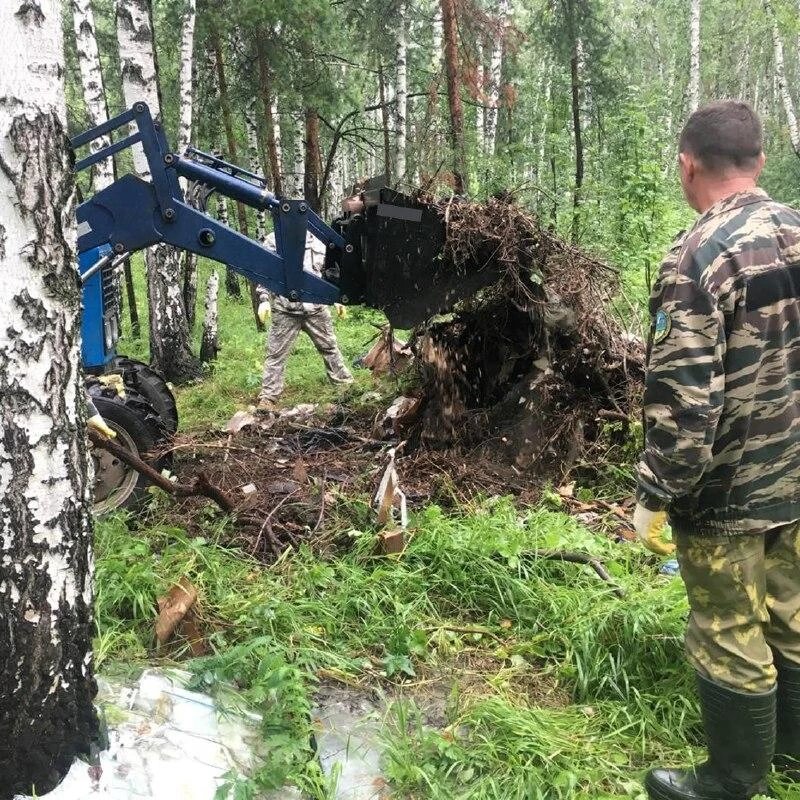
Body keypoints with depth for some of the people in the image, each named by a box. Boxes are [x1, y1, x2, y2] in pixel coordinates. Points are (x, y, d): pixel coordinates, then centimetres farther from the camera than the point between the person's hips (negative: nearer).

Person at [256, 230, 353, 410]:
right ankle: (268, 396, 7)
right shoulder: (274, 240, 1)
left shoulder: (318, 241, 12)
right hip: (285, 311, -3)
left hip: (316, 308, 3)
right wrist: (263, 300, -10)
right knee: (276, 354, 0)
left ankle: (345, 384, 27)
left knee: (330, 348, 13)